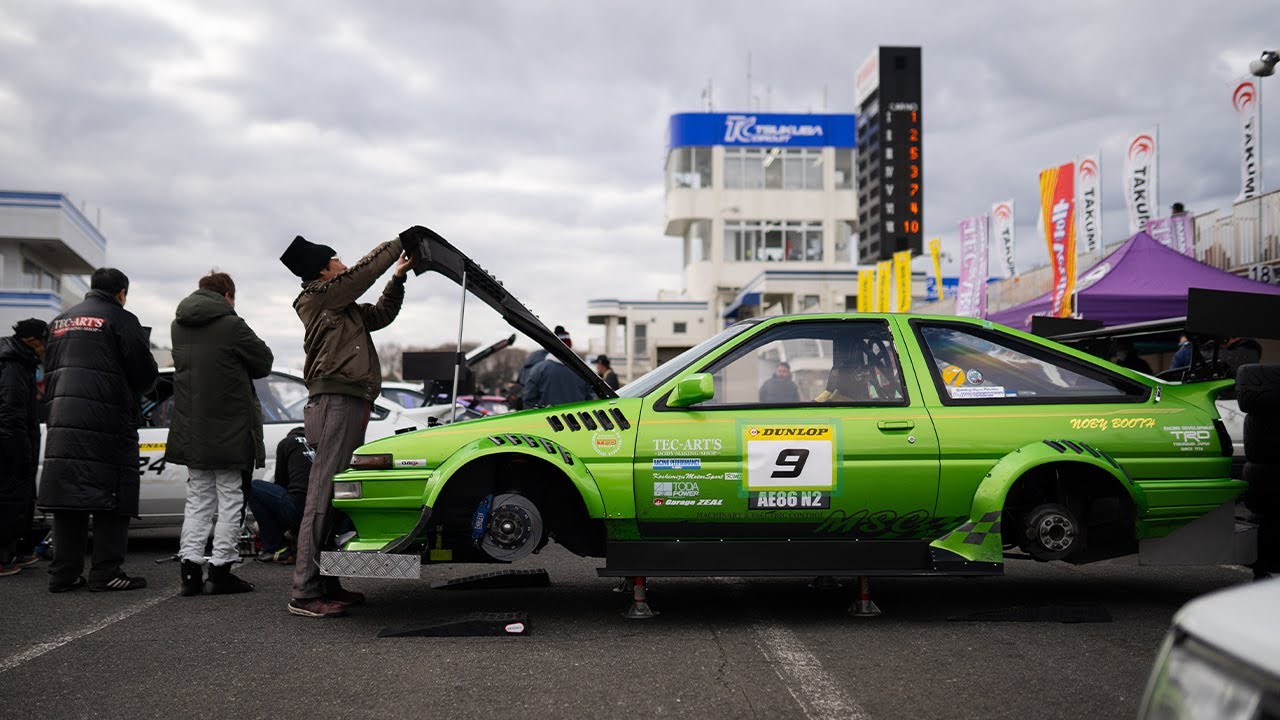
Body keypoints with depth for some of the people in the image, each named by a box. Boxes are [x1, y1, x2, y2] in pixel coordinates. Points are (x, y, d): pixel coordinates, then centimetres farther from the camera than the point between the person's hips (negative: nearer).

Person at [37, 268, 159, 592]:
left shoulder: (60, 321, 19)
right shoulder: (121, 319, -4)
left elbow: (49, 371, 21)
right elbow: (144, 373, -5)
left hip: (62, 421, 7)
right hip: (107, 420, -7)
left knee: (67, 497, 8)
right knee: (111, 497, -2)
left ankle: (63, 573, 10)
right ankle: (106, 572, -3)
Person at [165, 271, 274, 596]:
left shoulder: (179, 327, 8)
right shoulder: (231, 325, -13)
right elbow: (264, 361, -4)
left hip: (191, 429, 6)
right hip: (229, 429, -6)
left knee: (198, 499, 13)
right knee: (230, 499, 3)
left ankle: (191, 568, 7)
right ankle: (220, 570, 2)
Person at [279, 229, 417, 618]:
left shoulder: (342, 307, 24)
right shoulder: (318, 298, -3)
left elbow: (381, 315, 31)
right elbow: (362, 272, -8)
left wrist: (398, 278, 20)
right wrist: (400, 243, 0)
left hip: (350, 405, 10)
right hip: (336, 402, -10)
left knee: (337, 497, 10)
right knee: (323, 497, -12)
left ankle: (327, 585, 14)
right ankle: (305, 594, -13)